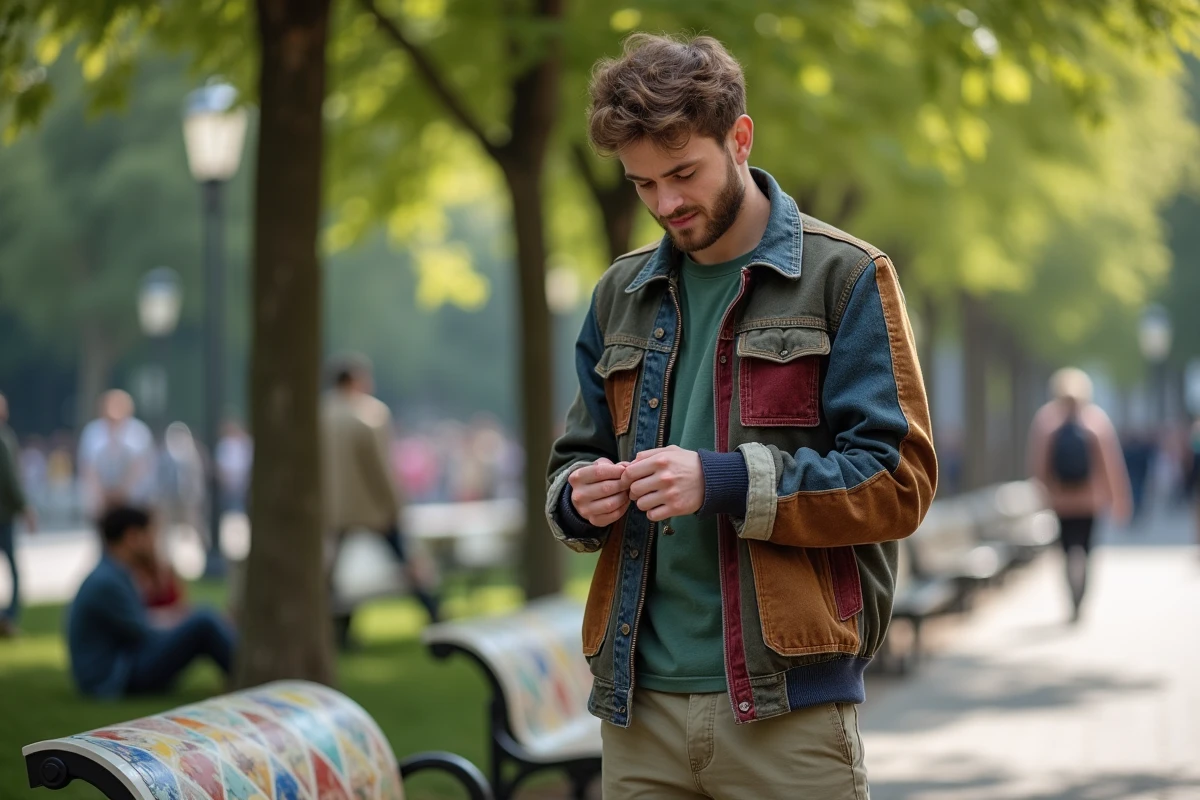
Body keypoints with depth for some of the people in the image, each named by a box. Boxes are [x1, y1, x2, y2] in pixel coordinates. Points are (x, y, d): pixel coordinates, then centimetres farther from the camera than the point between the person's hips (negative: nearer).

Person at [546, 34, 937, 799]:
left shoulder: (845, 277, -1)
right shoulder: (622, 294, 15)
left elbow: (901, 480, -7)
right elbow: (575, 462, 23)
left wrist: (722, 482, -17)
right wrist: (580, 498, -2)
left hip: (788, 706, -4)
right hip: (642, 704, 4)